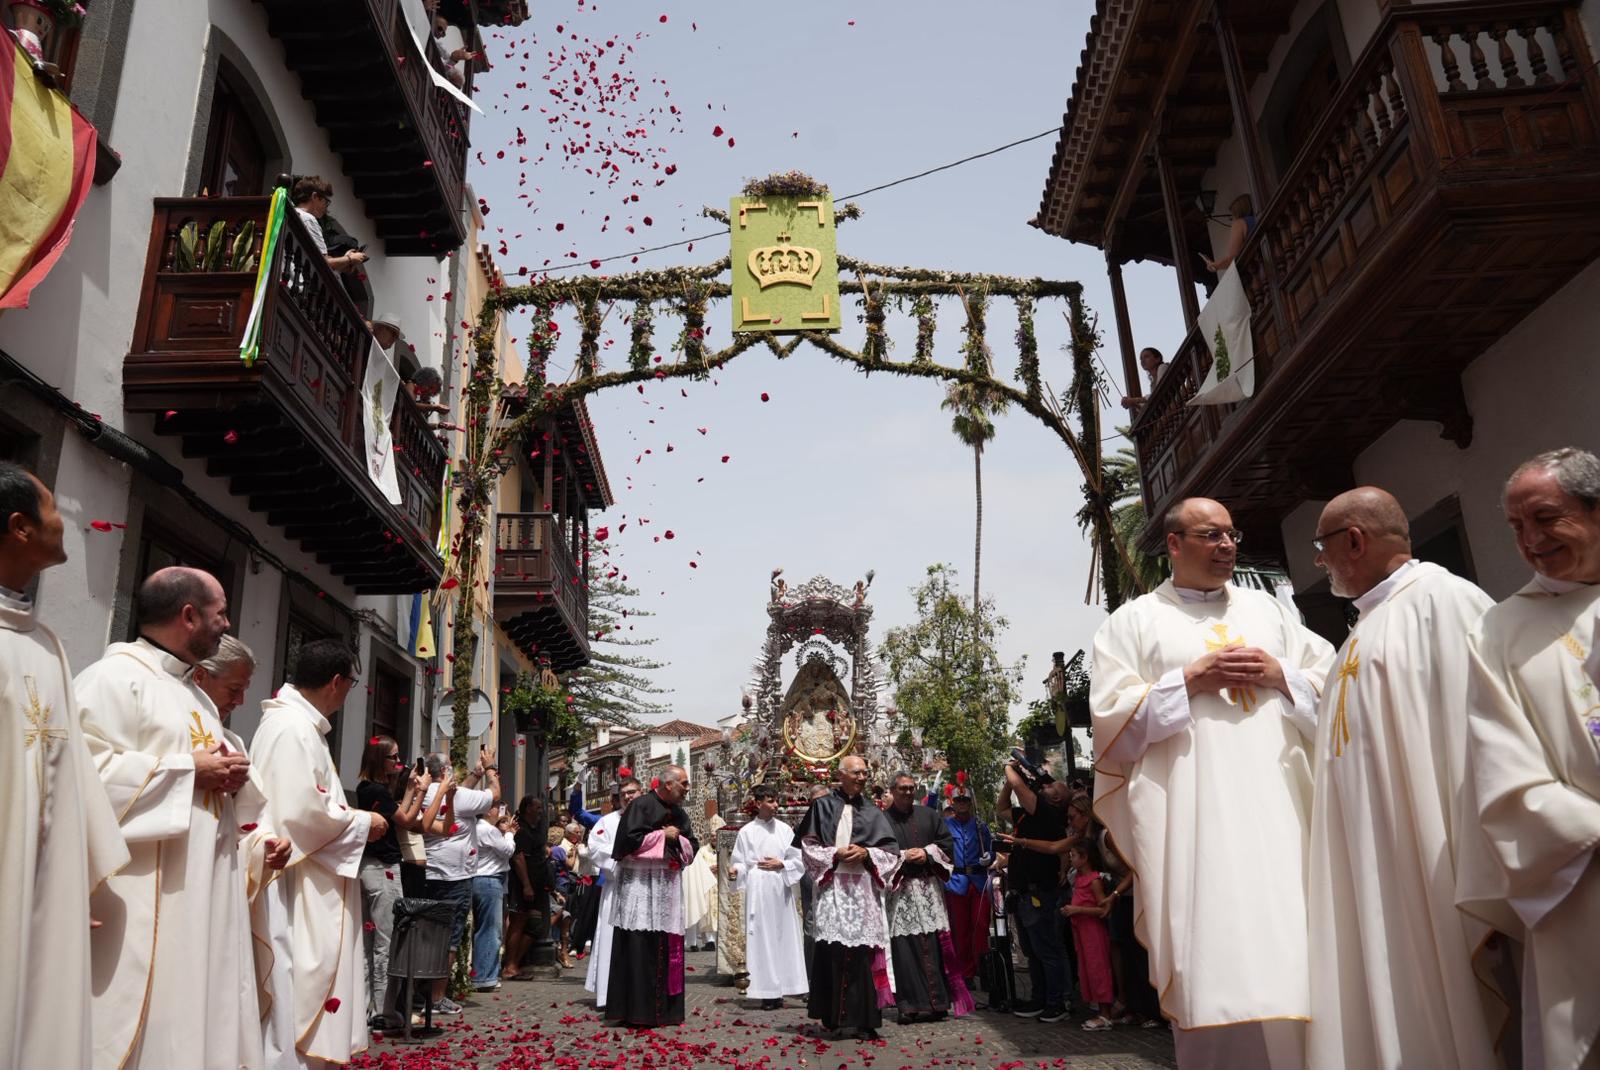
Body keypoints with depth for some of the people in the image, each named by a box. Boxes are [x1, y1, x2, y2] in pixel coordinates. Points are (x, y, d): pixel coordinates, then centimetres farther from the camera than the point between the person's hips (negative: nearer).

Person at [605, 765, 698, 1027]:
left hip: (669, 885, 7)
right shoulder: (641, 805, -7)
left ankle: (664, 1009, 12)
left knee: (668, 947, 5)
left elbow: (692, 849, 18)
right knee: (639, 948, -7)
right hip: (640, 883, -7)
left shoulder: (680, 814, 15)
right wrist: (662, 835, -9)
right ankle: (636, 1010, -2)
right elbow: (630, 839, -17)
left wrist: (678, 839, -2)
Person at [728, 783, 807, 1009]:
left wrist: (780, 865, -8)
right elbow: (740, 862, 0)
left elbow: (799, 860, 7)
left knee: (783, 937, 2)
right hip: (758, 890, -2)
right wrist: (734, 871, -20)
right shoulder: (747, 832, 0)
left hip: (781, 890, 2)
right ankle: (767, 992, 3)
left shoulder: (785, 829, 6)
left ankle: (780, 989, 11)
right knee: (761, 939, -3)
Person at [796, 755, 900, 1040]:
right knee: (833, 953, -6)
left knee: (863, 951, -3)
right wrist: (835, 854, -10)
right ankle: (835, 1019, 1)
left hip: (864, 888, 3)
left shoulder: (872, 811, 14)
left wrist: (866, 852, -7)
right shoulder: (823, 806, 5)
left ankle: (862, 1019, 3)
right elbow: (808, 845, 3)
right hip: (833, 887, -2)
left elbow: (891, 849, 10)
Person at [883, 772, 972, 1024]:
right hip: (898, 890, -3)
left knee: (934, 945, 0)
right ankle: (908, 1006, -1)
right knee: (904, 947, -5)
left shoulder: (929, 815, 14)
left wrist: (927, 852, -3)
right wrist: (903, 856, -11)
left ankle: (937, 1001, 7)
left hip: (929, 887, 3)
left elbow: (947, 843, 12)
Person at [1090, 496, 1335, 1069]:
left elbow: (1329, 683, 16)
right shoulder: (1134, 621, 7)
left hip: (1282, 801, 4)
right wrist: (1190, 682, -9)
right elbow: (1110, 715, -1)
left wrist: (1280, 675, -4)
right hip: (1195, 814, -3)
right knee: (1215, 965, -6)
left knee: (1297, 952, 1)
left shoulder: (1268, 607, 19)